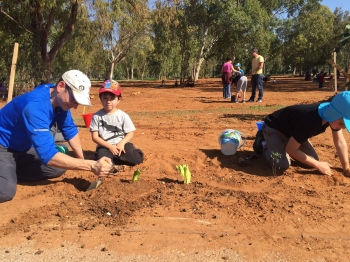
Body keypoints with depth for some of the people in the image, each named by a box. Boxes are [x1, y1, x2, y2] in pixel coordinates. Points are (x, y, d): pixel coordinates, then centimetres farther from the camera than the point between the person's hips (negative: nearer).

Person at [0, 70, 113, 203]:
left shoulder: (60, 99, -11)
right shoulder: (35, 106, -36)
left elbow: (70, 130, 4)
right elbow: (48, 155, -40)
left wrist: (82, 159, 5)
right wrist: (92, 166, -41)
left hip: (23, 147, 8)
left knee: (59, 168, -3)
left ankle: (12, 171, 9)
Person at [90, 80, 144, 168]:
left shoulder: (123, 116, -1)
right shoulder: (97, 116, -3)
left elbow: (130, 133, 2)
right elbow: (95, 137, -4)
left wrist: (122, 143, -17)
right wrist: (109, 146, -15)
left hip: (121, 144, 2)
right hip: (105, 146, -2)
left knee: (137, 158, -21)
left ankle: (111, 159, -7)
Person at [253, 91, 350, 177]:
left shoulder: (334, 116, -18)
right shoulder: (310, 120, -41)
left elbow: (340, 142, -6)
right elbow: (291, 149, -31)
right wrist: (318, 165, -23)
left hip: (291, 129, 8)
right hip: (273, 127, -8)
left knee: (313, 160, -2)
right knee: (283, 165, -25)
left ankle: (283, 144, 19)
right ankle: (263, 144, 3)